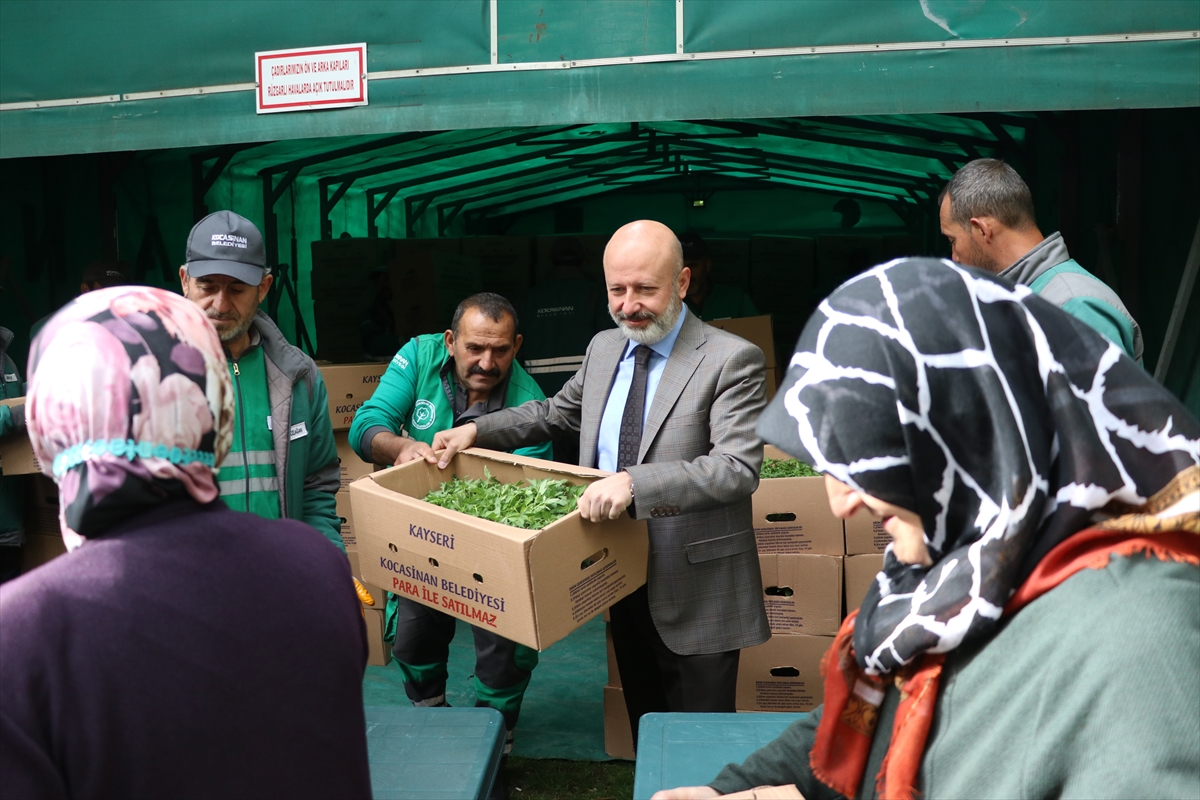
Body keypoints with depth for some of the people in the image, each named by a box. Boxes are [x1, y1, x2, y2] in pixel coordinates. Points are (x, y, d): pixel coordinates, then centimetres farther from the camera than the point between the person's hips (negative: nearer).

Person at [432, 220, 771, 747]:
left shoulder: (731, 360, -16)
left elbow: (737, 469, -26)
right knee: (643, 726, 23)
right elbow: (557, 412, 22)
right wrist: (476, 431, 11)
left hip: (697, 593, -6)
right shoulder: (604, 348, 6)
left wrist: (634, 482, -37)